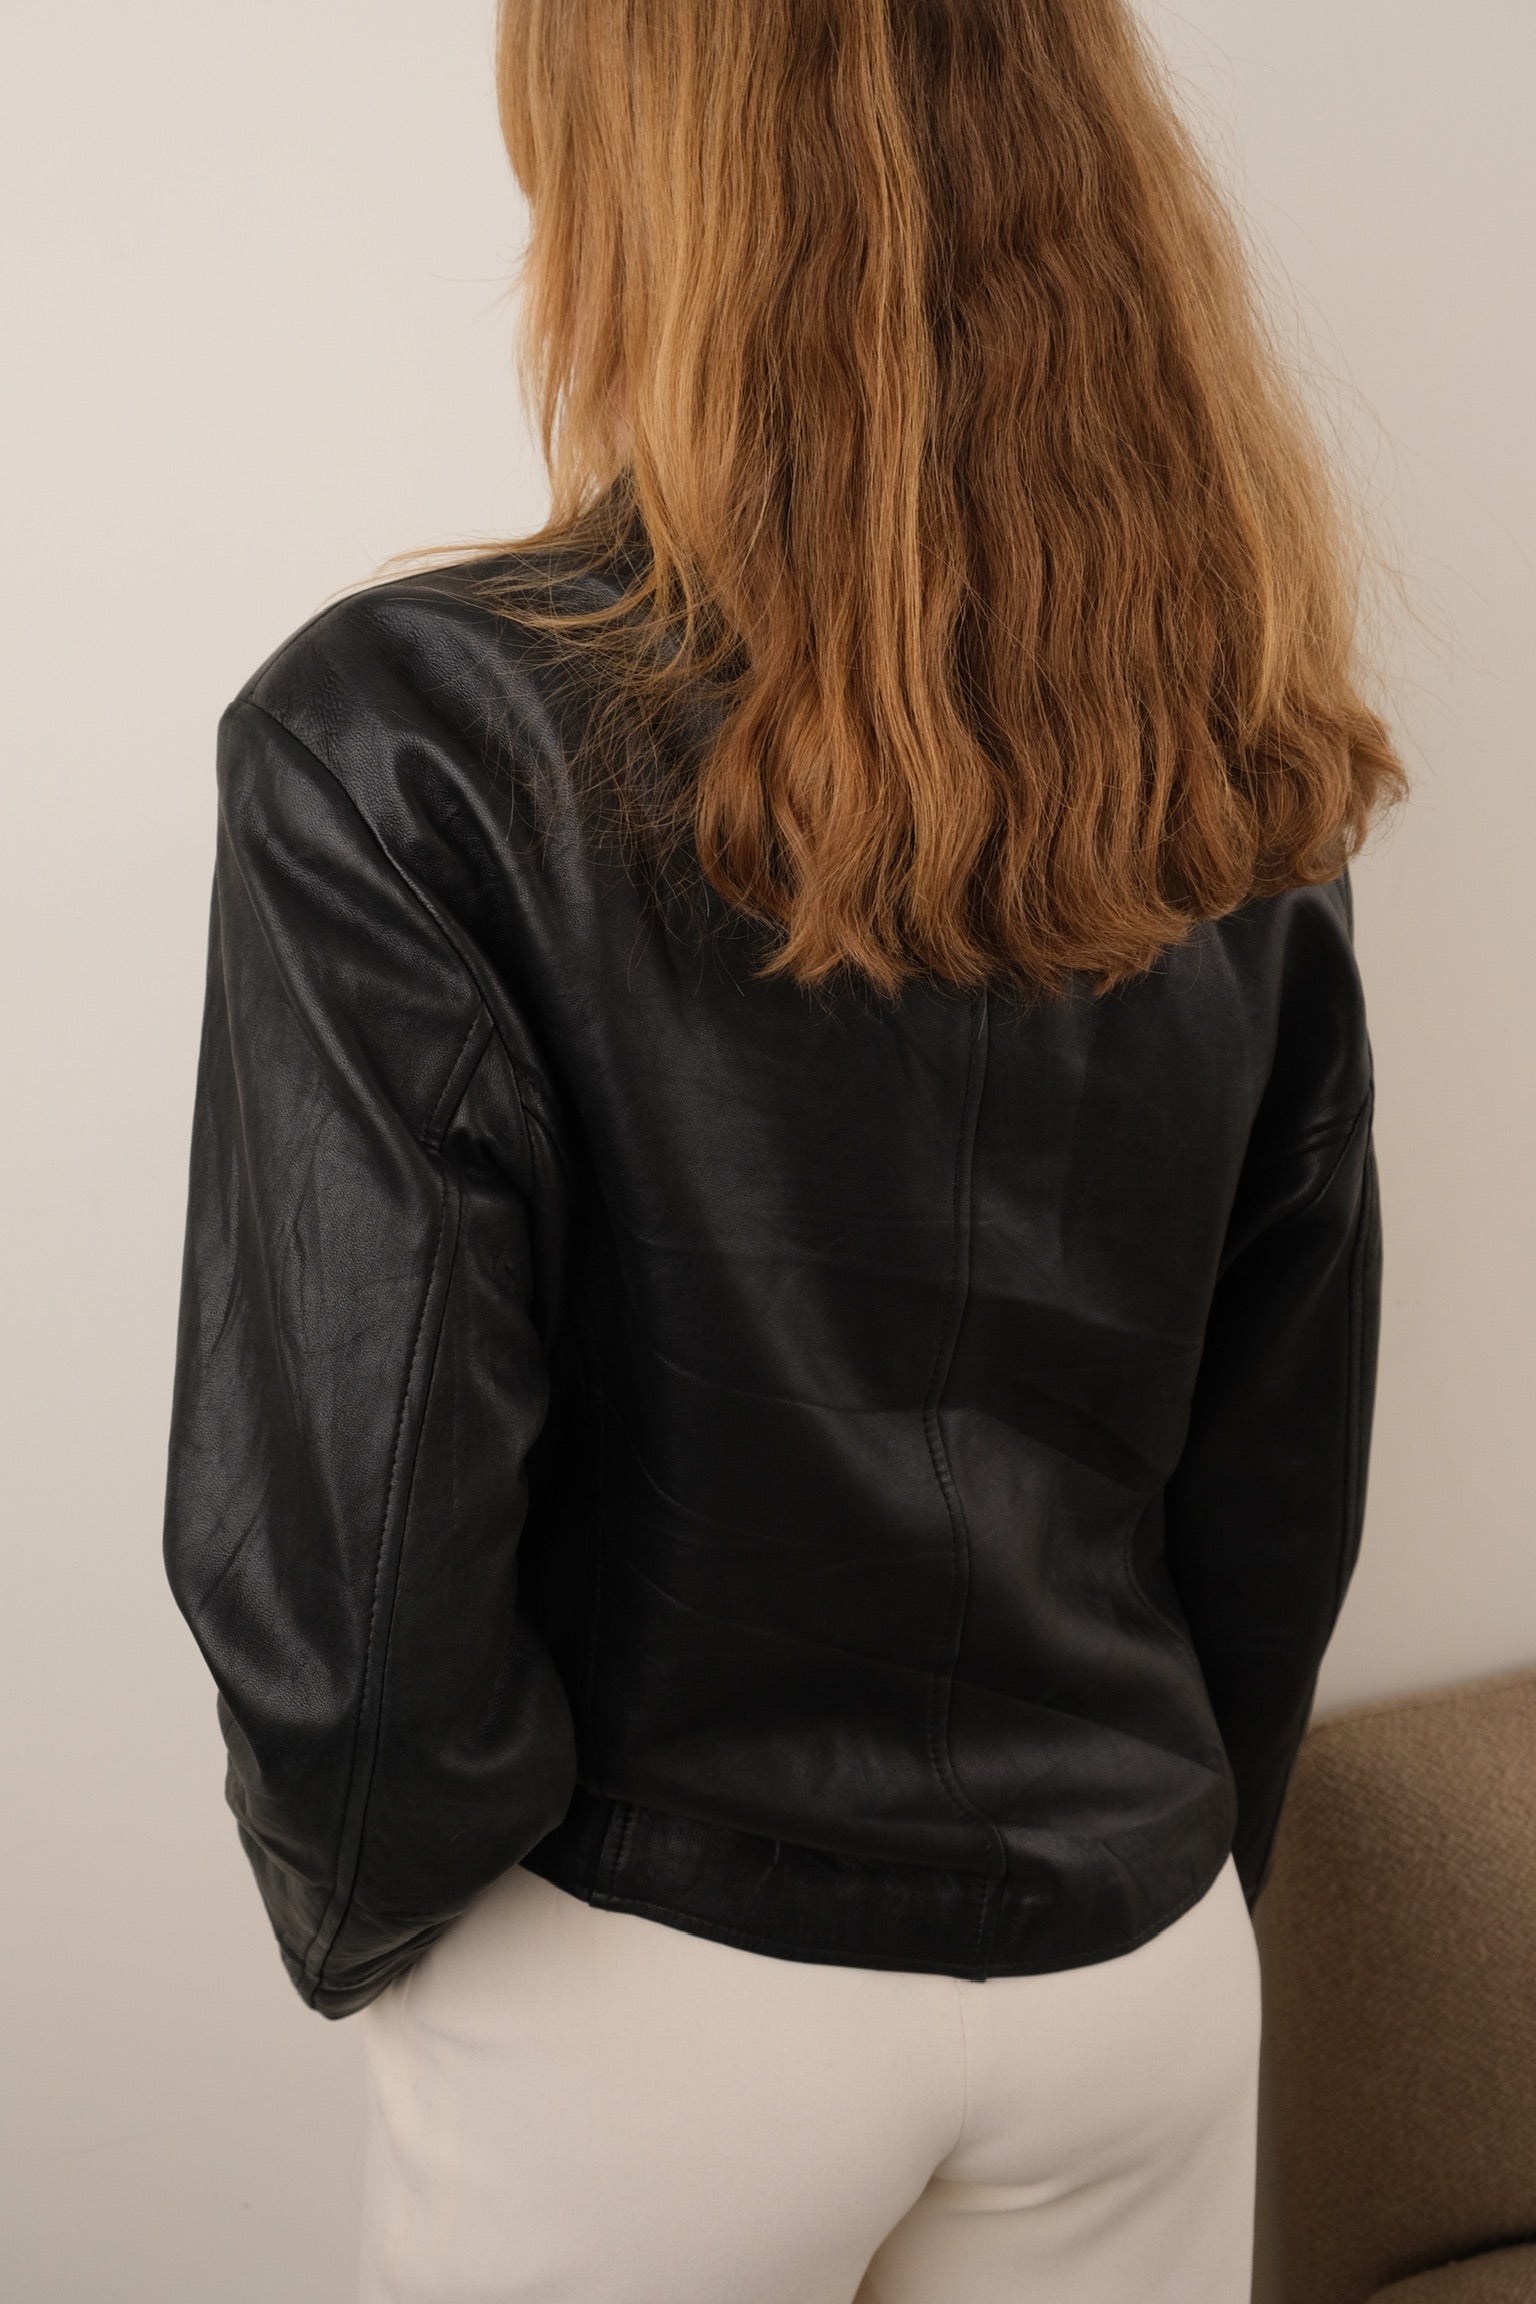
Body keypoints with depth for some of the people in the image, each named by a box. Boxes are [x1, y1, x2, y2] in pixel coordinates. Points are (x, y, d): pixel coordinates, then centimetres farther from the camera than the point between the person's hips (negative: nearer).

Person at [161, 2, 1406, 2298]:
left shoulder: (409, 743, -20)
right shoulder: (1229, 779, -5)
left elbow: (350, 1540, -20)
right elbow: (1286, 1472, 2)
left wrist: (361, 1913, 0)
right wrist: (1155, 1860, 16)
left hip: (645, 1996, -3)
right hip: (1147, 1967, 4)